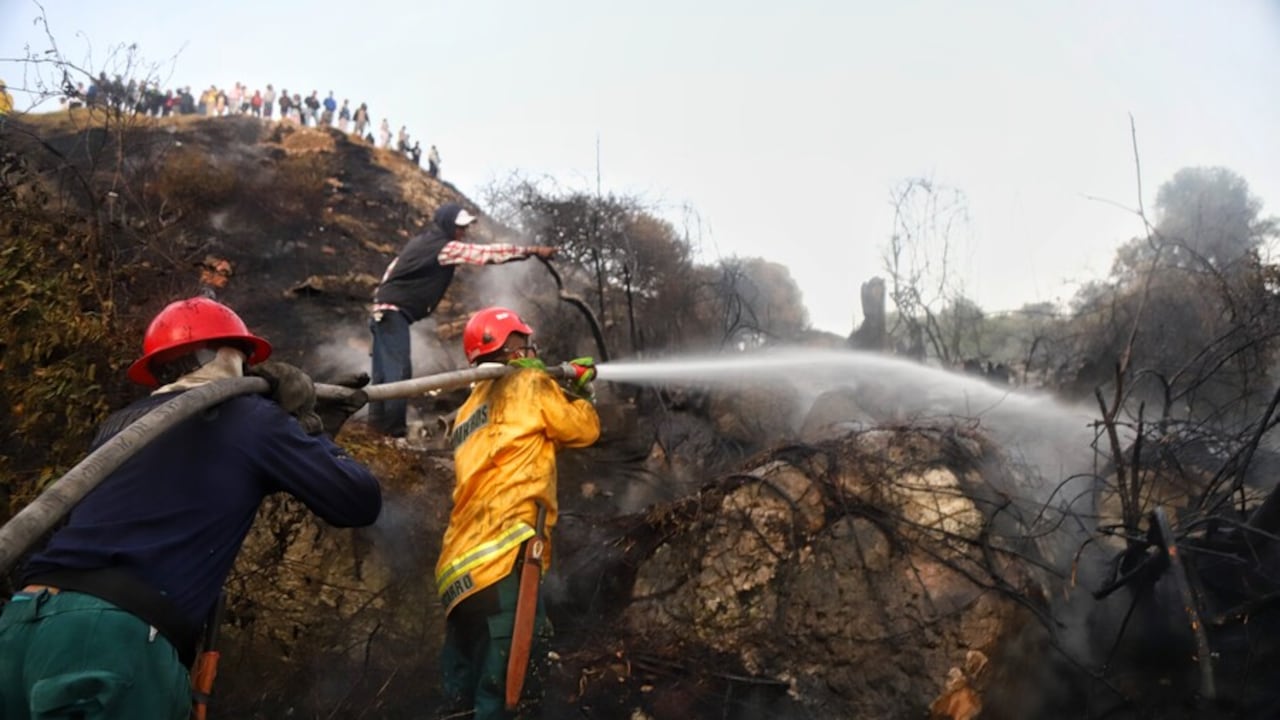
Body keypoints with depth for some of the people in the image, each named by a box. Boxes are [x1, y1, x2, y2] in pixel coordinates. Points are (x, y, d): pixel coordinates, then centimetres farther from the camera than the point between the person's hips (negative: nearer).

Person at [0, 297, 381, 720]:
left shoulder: (119, 426, 24)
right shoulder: (250, 417, 4)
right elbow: (360, 503, 6)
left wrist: (312, 424, 38)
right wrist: (307, 428, 19)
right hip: (113, 637, -7)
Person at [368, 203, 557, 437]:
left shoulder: (422, 241, 14)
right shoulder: (446, 248, -15)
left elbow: (393, 268, 20)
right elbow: (488, 253, -19)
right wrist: (533, 251, -19)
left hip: (386, 309, 10)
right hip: (394, 312, -10)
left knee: (386, 368, 14)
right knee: (399, 368, -13)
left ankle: (380, 419, 22)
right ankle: (394, 425, -12)